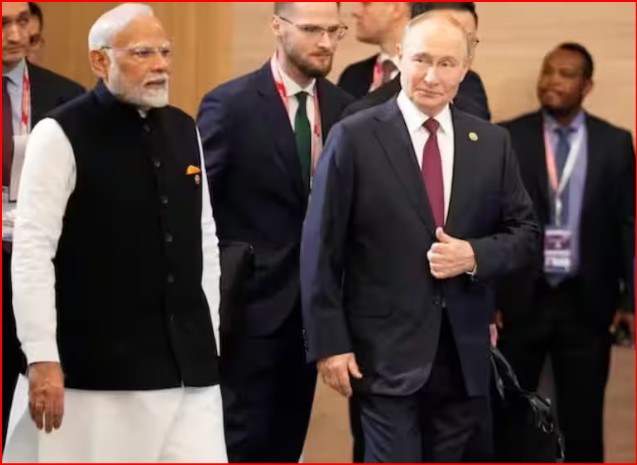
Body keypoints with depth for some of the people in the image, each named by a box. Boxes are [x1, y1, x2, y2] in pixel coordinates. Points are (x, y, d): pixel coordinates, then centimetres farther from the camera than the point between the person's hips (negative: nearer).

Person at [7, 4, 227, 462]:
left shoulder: (184, 130, 12)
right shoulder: (63, 134, -7)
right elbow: (32, 249, -11)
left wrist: (208, 334, 16)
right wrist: (42, 359, -15)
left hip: (189, 363, 5)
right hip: (101, 368, -5)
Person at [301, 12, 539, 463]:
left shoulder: (492, 142, 7)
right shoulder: (355, 138, -5)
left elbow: (526, 231, 11)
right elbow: (322, 248, -4)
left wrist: (476, 256, -10)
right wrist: (330, 344, -8)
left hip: (465, 354, 4)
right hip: (387, 353, -4)